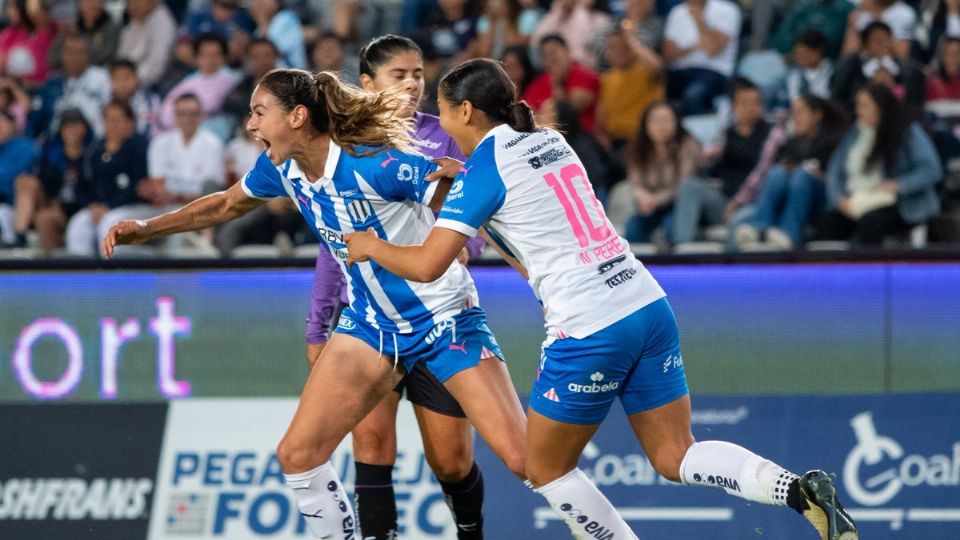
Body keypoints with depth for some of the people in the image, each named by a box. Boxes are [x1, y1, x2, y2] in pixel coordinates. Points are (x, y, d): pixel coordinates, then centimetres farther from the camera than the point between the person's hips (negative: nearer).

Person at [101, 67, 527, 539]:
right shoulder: (281, 167, -4)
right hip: (370, 322, 7)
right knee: (297, 455, 1)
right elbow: (227, 204, 18)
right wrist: (147, 228, 15)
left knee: (525, 458, -16)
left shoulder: (375, 165, -26)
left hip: (444, 318, -7)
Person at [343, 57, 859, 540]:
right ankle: (801, 490, -13)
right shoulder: (550, 141, 16)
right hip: (650, 307, 7)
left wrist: (371, 246, 9)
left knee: (545, 468, 13)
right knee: (676, 457, 10)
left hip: (588, 333, -7)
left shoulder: (483, 168, -7)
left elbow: (427, 264, -9)